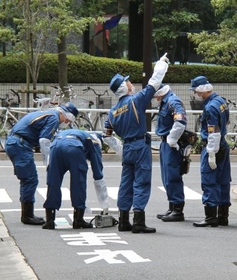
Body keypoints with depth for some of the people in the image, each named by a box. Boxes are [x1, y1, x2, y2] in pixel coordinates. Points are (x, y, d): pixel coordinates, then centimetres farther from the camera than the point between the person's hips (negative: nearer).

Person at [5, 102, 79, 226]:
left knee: (27, 180, 15)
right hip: (20, 145, -10)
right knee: (31, 179, -6)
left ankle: (26, 214, 20)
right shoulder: (54, 118, -8)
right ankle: (27, 216, -3)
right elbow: (44, 141, -17)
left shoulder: (47, 114, 23)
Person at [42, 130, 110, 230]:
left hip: (55, 145, 4)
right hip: (74, 147, -4)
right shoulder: (94, 142, 30)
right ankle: (78, 220, 14)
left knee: (53, 183, 12)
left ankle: (49, 220, 11)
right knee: (79, 184, 11)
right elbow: (98, 175, 26)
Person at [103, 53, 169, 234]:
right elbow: (154, 83, -6)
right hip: (141, 147, -6)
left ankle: (124, 222, 17)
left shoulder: (113, 111, 9)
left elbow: (108, 136, 14)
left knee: (126, 183, 13)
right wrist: (163, 62, 6)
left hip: (127, 147, 7)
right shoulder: (136, 100, -10)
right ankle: (139, 223, -10)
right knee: (141, 183, -6)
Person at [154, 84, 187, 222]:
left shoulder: (173, 102, -17)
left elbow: (180, 123, -30)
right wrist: (165, 142, 17)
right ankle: (172, 209, 23)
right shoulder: (165, 102, 15)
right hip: (165, 143, 10)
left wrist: (171, 141, -21)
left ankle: (178, 211, -2)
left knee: (172, 177, -7)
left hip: (172, 146, -10)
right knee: (168, 178, 15)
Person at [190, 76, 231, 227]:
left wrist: (211, 155, -19)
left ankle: (211, 217, -3)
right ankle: (223, 216, 19)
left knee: (209, 182, -4)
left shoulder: (210, 107, -20)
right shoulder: (221, 101, 8)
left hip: (213, 147, -10)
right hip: (224, 145, 10)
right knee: (223, 182, 12)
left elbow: (213, 133, -21)